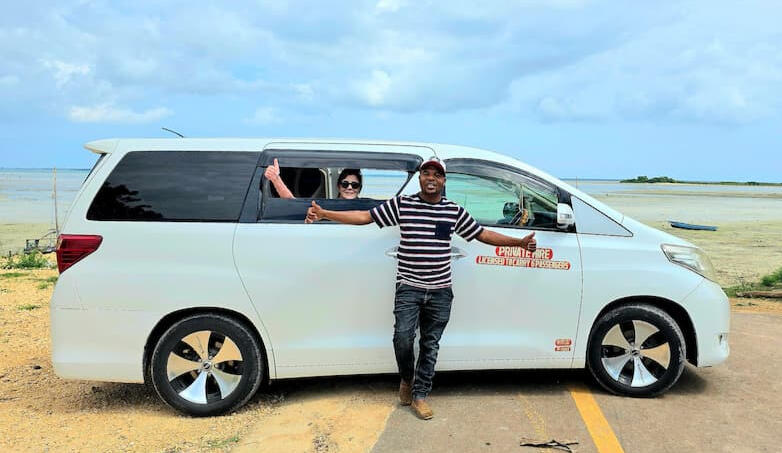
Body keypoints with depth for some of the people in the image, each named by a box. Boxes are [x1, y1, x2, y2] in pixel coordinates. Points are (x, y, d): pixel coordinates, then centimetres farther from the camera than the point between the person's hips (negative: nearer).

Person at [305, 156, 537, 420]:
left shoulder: (454, 211, 6)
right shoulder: (401, 205, 0)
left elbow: (483, 235, 12)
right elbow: (364, 217, -2)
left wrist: (520, 242, 7)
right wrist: (324, 214, -9)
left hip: (440, 291, 2)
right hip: (408, 288, -2)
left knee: (430, 344, 8)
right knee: (403, 338, -12)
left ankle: (419, 395, 23)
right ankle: (406, 379, 19)